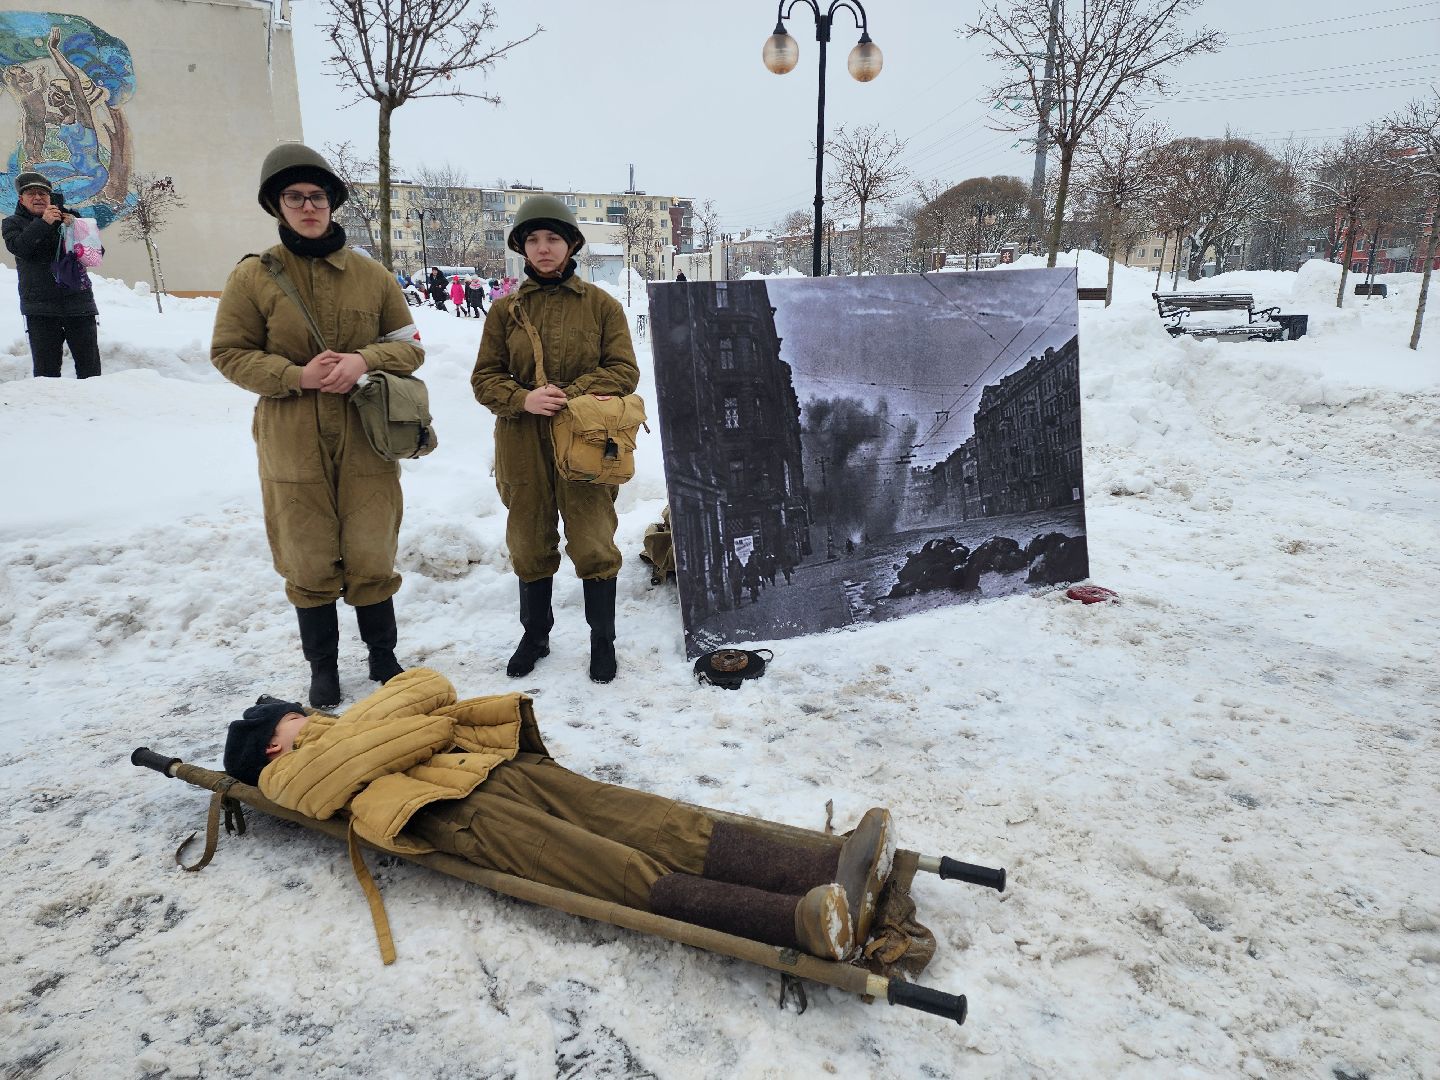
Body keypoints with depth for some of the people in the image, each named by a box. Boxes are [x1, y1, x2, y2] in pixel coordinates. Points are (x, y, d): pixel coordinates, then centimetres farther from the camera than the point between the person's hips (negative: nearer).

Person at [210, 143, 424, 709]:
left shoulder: (372, 275, 4)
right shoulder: (252, 276, -1)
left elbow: (410, 346, 7)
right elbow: (229, 352, 1)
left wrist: (365, 360, -13)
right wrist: (296, 376, -15)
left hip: (365, 442, 1)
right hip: (291, 446, -1)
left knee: (372, 558, 8)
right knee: (309, 565, 10)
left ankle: (383, 656, 28)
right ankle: (323, 667, 28)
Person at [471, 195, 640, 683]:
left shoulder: (601, 305, 1)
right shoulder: (505, 309, 5)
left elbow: (623, 371, -3)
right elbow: (485, 377, 4)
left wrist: (571, 393, -17)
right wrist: (524, 400, -16)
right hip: (523, 446, 2)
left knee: (593, 545, 0)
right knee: (530, 546, 13)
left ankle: (603, 639, 19)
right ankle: (535, 635, 32)